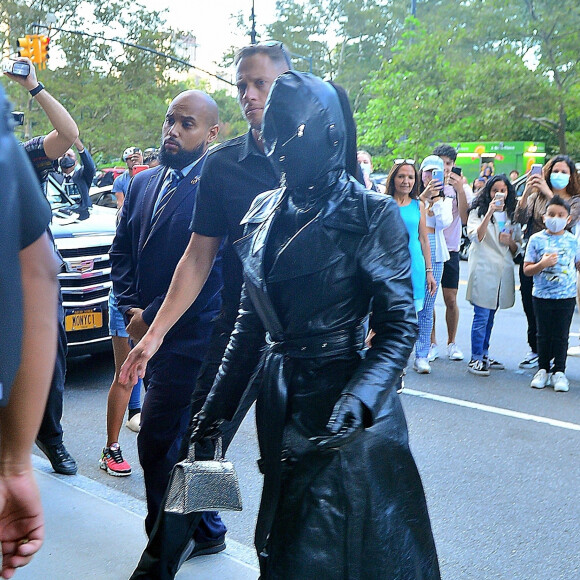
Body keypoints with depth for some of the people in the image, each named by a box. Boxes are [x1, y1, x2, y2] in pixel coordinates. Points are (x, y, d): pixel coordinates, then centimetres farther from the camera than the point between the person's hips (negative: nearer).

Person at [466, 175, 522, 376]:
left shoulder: (512, 215, 15)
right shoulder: (478, 212, 1)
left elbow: (517, 249, 18)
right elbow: (476, 237, -17)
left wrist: (510, 242, -5)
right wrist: (489, 213, -24)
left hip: (503, 271, 5)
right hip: (484, 268, -5)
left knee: (490, 316, 12)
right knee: (481, 316, -8)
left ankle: (484, 355, 20)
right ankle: (475, 359, -3)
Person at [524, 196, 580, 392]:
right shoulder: (536, 239, -2)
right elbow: (526, 269, -2)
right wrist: (542, 264, -18)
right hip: (542, 295, 0)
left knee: (561, 335, 4)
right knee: (543, 334, 9)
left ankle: (559, 371, 13)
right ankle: (543, 369, 20)